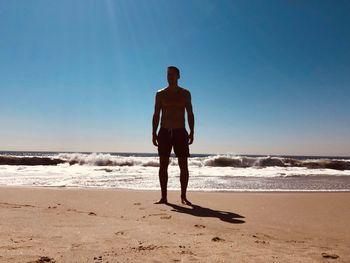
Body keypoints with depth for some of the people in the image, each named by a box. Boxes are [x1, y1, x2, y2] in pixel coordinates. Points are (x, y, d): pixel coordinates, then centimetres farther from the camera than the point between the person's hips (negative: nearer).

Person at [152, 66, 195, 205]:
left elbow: (190, 114, 7)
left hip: (180, 132, 0)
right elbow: (156, 115, 7)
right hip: (164, 132, 1)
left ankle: (183, 197, 7)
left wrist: (192, 132, -4)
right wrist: (154, 132, -2)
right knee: (163, 165, 0)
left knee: (183, 165, -3)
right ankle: (164, 197, 8)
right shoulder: (160, 94, 8)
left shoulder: (185, 93, 7)